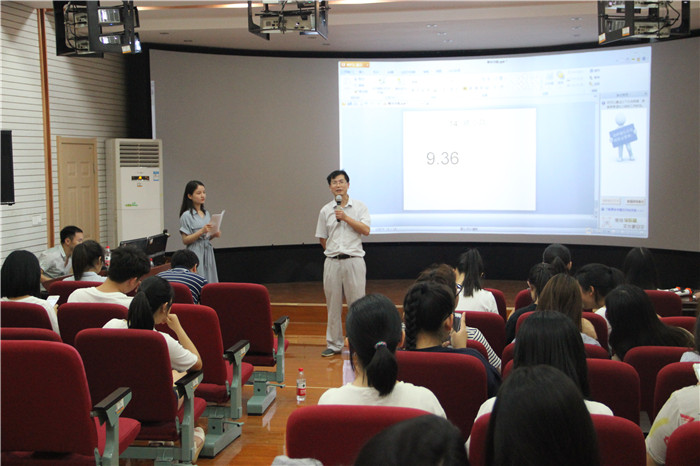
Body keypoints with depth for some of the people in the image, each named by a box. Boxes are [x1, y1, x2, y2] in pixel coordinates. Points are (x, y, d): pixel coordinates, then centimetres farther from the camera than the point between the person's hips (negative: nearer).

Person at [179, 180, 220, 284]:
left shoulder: (207, 214, 13)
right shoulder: (186, 216, -7)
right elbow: (185, 240, -10)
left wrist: (214, 234, 0)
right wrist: (202, 231, -20)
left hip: (208, 252, 6)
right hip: (196, 254, -6)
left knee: (210, 282, 4)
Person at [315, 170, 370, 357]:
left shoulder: (359, 207, 3)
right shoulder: (325, 210, 8)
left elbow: (366, 230, -9)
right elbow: (322, 238, 14)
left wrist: (346, 218, -13)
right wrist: (334, 252, 8)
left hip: (354, 260, -2)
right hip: (332, 262, 2)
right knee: (333, 305, 6)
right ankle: (334, 344, 15)